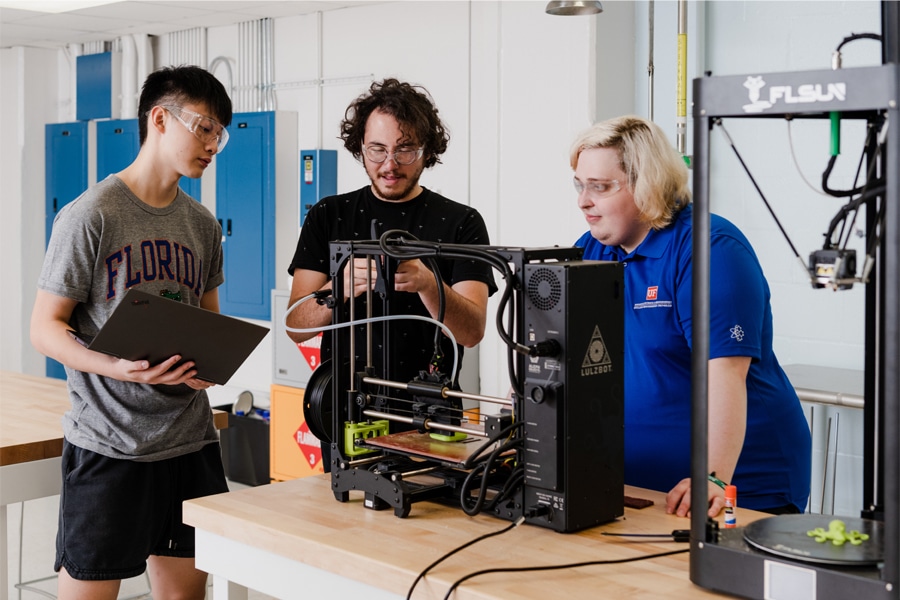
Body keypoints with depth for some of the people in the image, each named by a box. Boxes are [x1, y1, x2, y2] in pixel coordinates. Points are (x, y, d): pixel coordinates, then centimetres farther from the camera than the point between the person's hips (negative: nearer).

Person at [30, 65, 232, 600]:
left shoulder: (203, 225, 11)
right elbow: (45, 327, -9)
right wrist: (119, 368, -26)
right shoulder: (91, 215, -9)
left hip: (191, 437, 6)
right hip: (108, 443, -6)